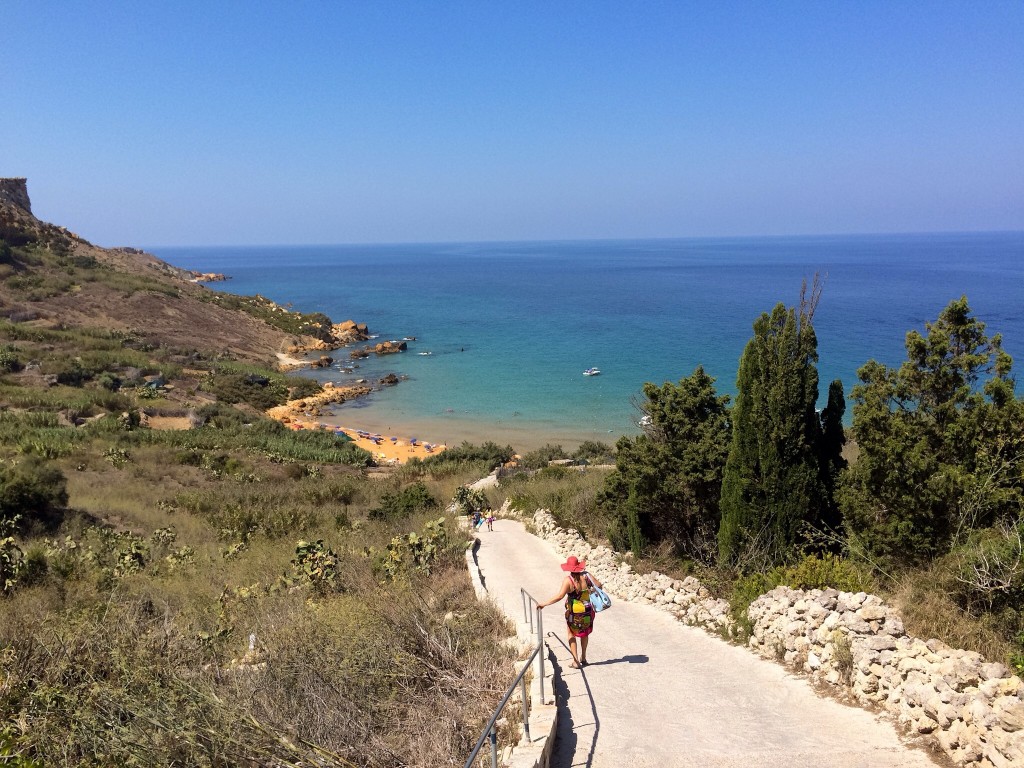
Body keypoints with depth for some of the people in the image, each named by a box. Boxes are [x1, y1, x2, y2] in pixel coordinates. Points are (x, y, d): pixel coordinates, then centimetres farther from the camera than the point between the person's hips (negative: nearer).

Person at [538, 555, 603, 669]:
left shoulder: (568, 580, -20)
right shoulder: (586, 576, -9)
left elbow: (559, 596, -28)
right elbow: (599, 585, -1)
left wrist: (544, 604, -24)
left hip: (573, 613, -4)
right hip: (587, 611, 4)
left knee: (571, 635, 17)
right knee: (585, 633, 27)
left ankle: (576, 661, 13)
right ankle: (583, 657, 38)